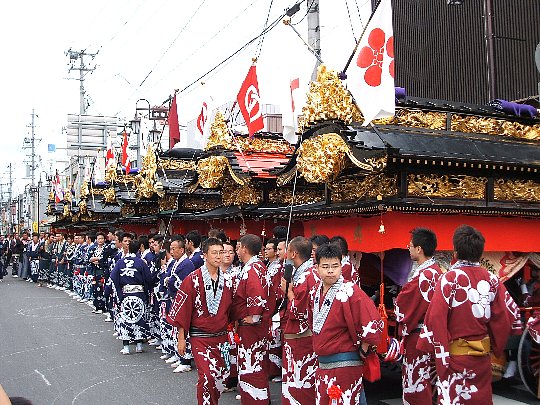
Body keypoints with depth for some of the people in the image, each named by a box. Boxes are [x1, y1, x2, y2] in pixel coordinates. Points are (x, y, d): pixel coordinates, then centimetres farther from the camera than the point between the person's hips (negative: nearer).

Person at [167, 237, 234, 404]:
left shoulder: (227, 279, 2)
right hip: (200, 336, -4)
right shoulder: (193, 280, -10)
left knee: (221, 375, 9)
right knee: (207, 376, -10)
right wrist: (181, 338, -6)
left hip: (221, 336, 4)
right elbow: (182, 310, -7)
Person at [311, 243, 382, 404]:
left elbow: (373, 324, -22)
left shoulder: (350, 291, -17)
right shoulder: (315, 291, 6)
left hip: (345, 366, -7)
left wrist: (363, 351, -11)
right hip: (322, 365, 7)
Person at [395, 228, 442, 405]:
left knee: (416, 387, 1)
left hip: (418, 338, -9)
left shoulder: (422, 275, -22)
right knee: (427, 385, 18)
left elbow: (401, 306, -15)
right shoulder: (437, 272, 6)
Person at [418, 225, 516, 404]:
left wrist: (439, 352, -9)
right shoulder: (492, 280, 0)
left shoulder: (450, 278, -14)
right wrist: (496, 349, 17)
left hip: (455, 355, -5)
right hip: (483, 356, 5)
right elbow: (503, 319, 4)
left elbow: (436, 317, -18)